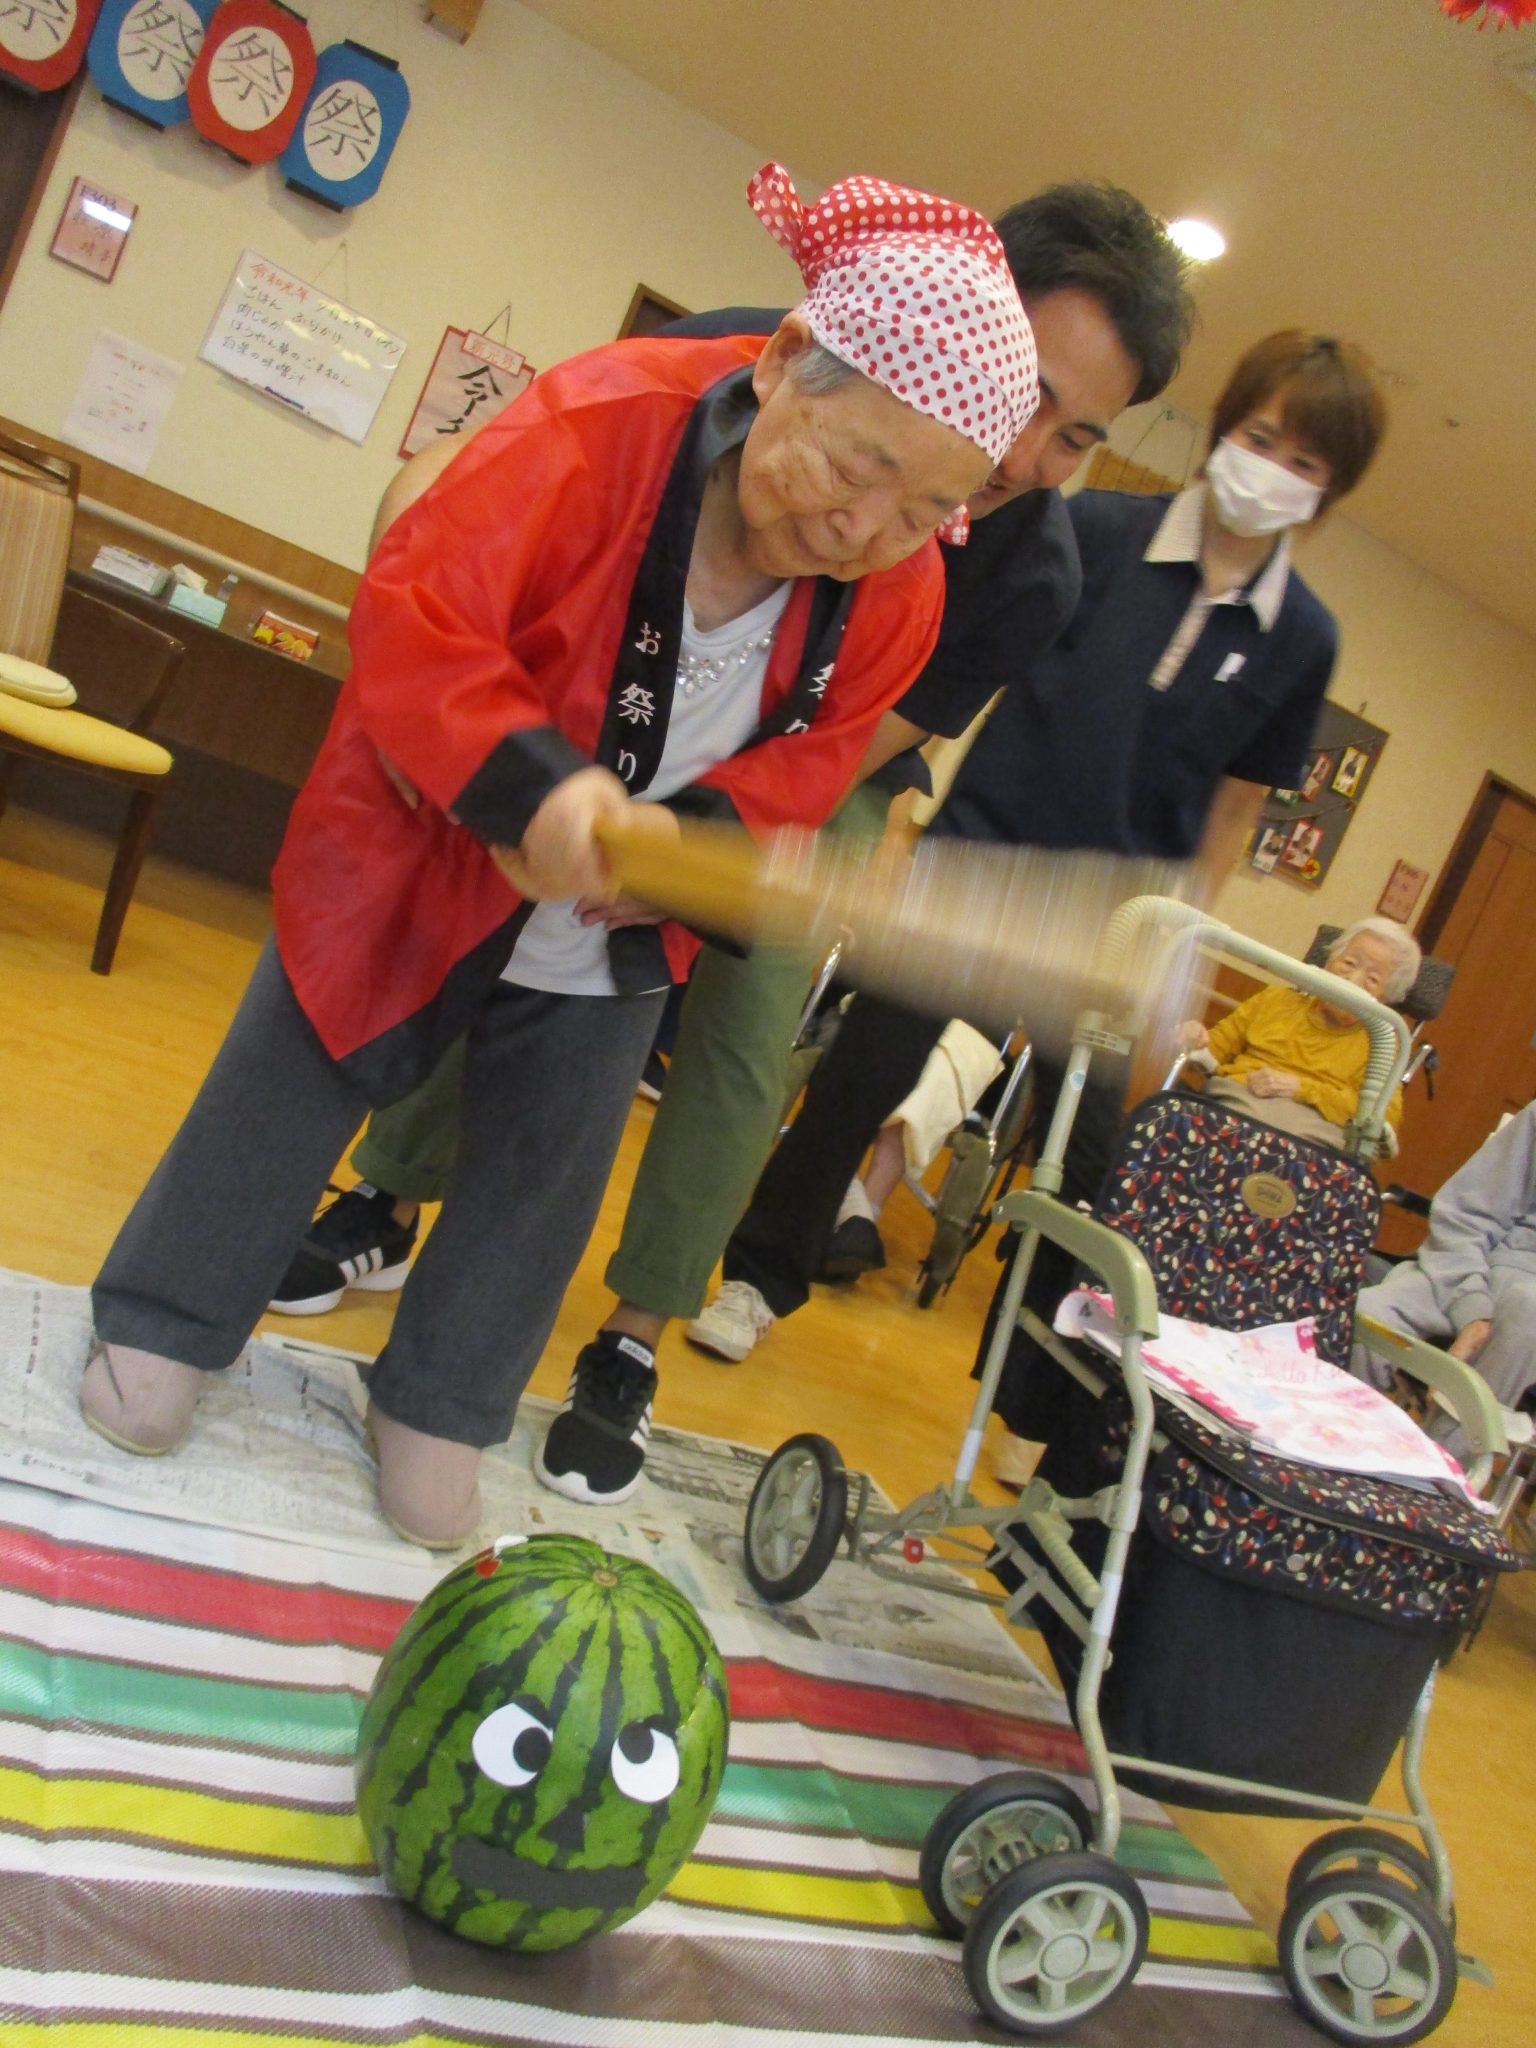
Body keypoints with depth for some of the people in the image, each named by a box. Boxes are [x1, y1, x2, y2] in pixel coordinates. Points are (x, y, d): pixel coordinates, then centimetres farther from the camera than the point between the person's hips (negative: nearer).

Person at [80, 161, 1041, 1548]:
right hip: (421, 856, -3)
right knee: (294, 1088, 11)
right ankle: (167, 1323, 33)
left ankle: (438, 1404, 31)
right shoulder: (599, 422, -29)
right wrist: (534, 782, -46)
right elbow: (412, 622, -31)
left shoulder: (896, 600, -15)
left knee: (548, 1165, 10)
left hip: (610, 938, 4)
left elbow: (795, 773, -9)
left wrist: (674, 844, -29)